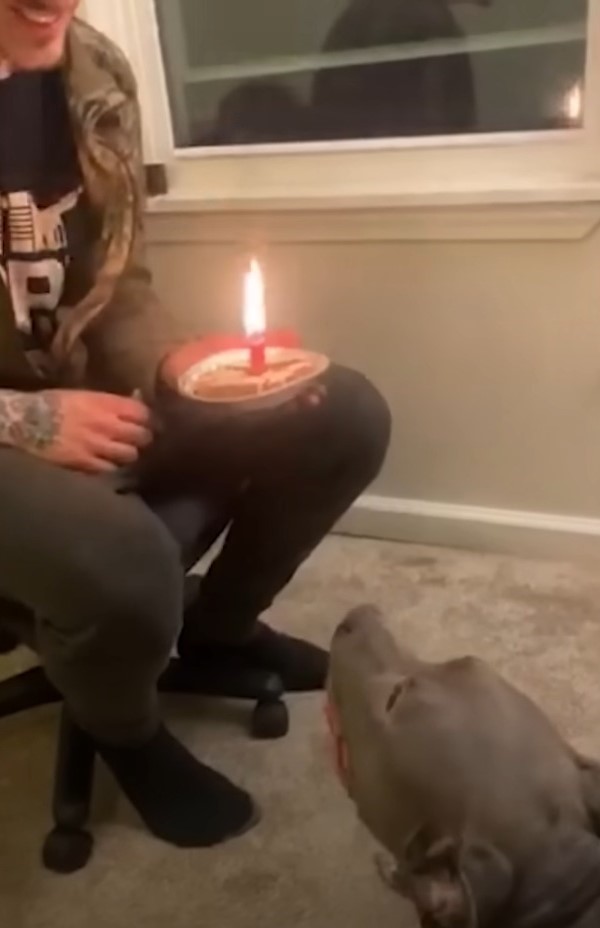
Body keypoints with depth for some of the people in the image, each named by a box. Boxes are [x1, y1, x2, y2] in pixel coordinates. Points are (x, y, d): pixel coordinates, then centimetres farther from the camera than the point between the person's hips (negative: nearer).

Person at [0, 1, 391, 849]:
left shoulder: (94, 73, -1)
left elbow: (120, 289, 6)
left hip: (86, 388, 6)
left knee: (345, 419, -7)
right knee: (125, 564, -36)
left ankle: (216, 625, 19)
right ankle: (127, 731, 5)